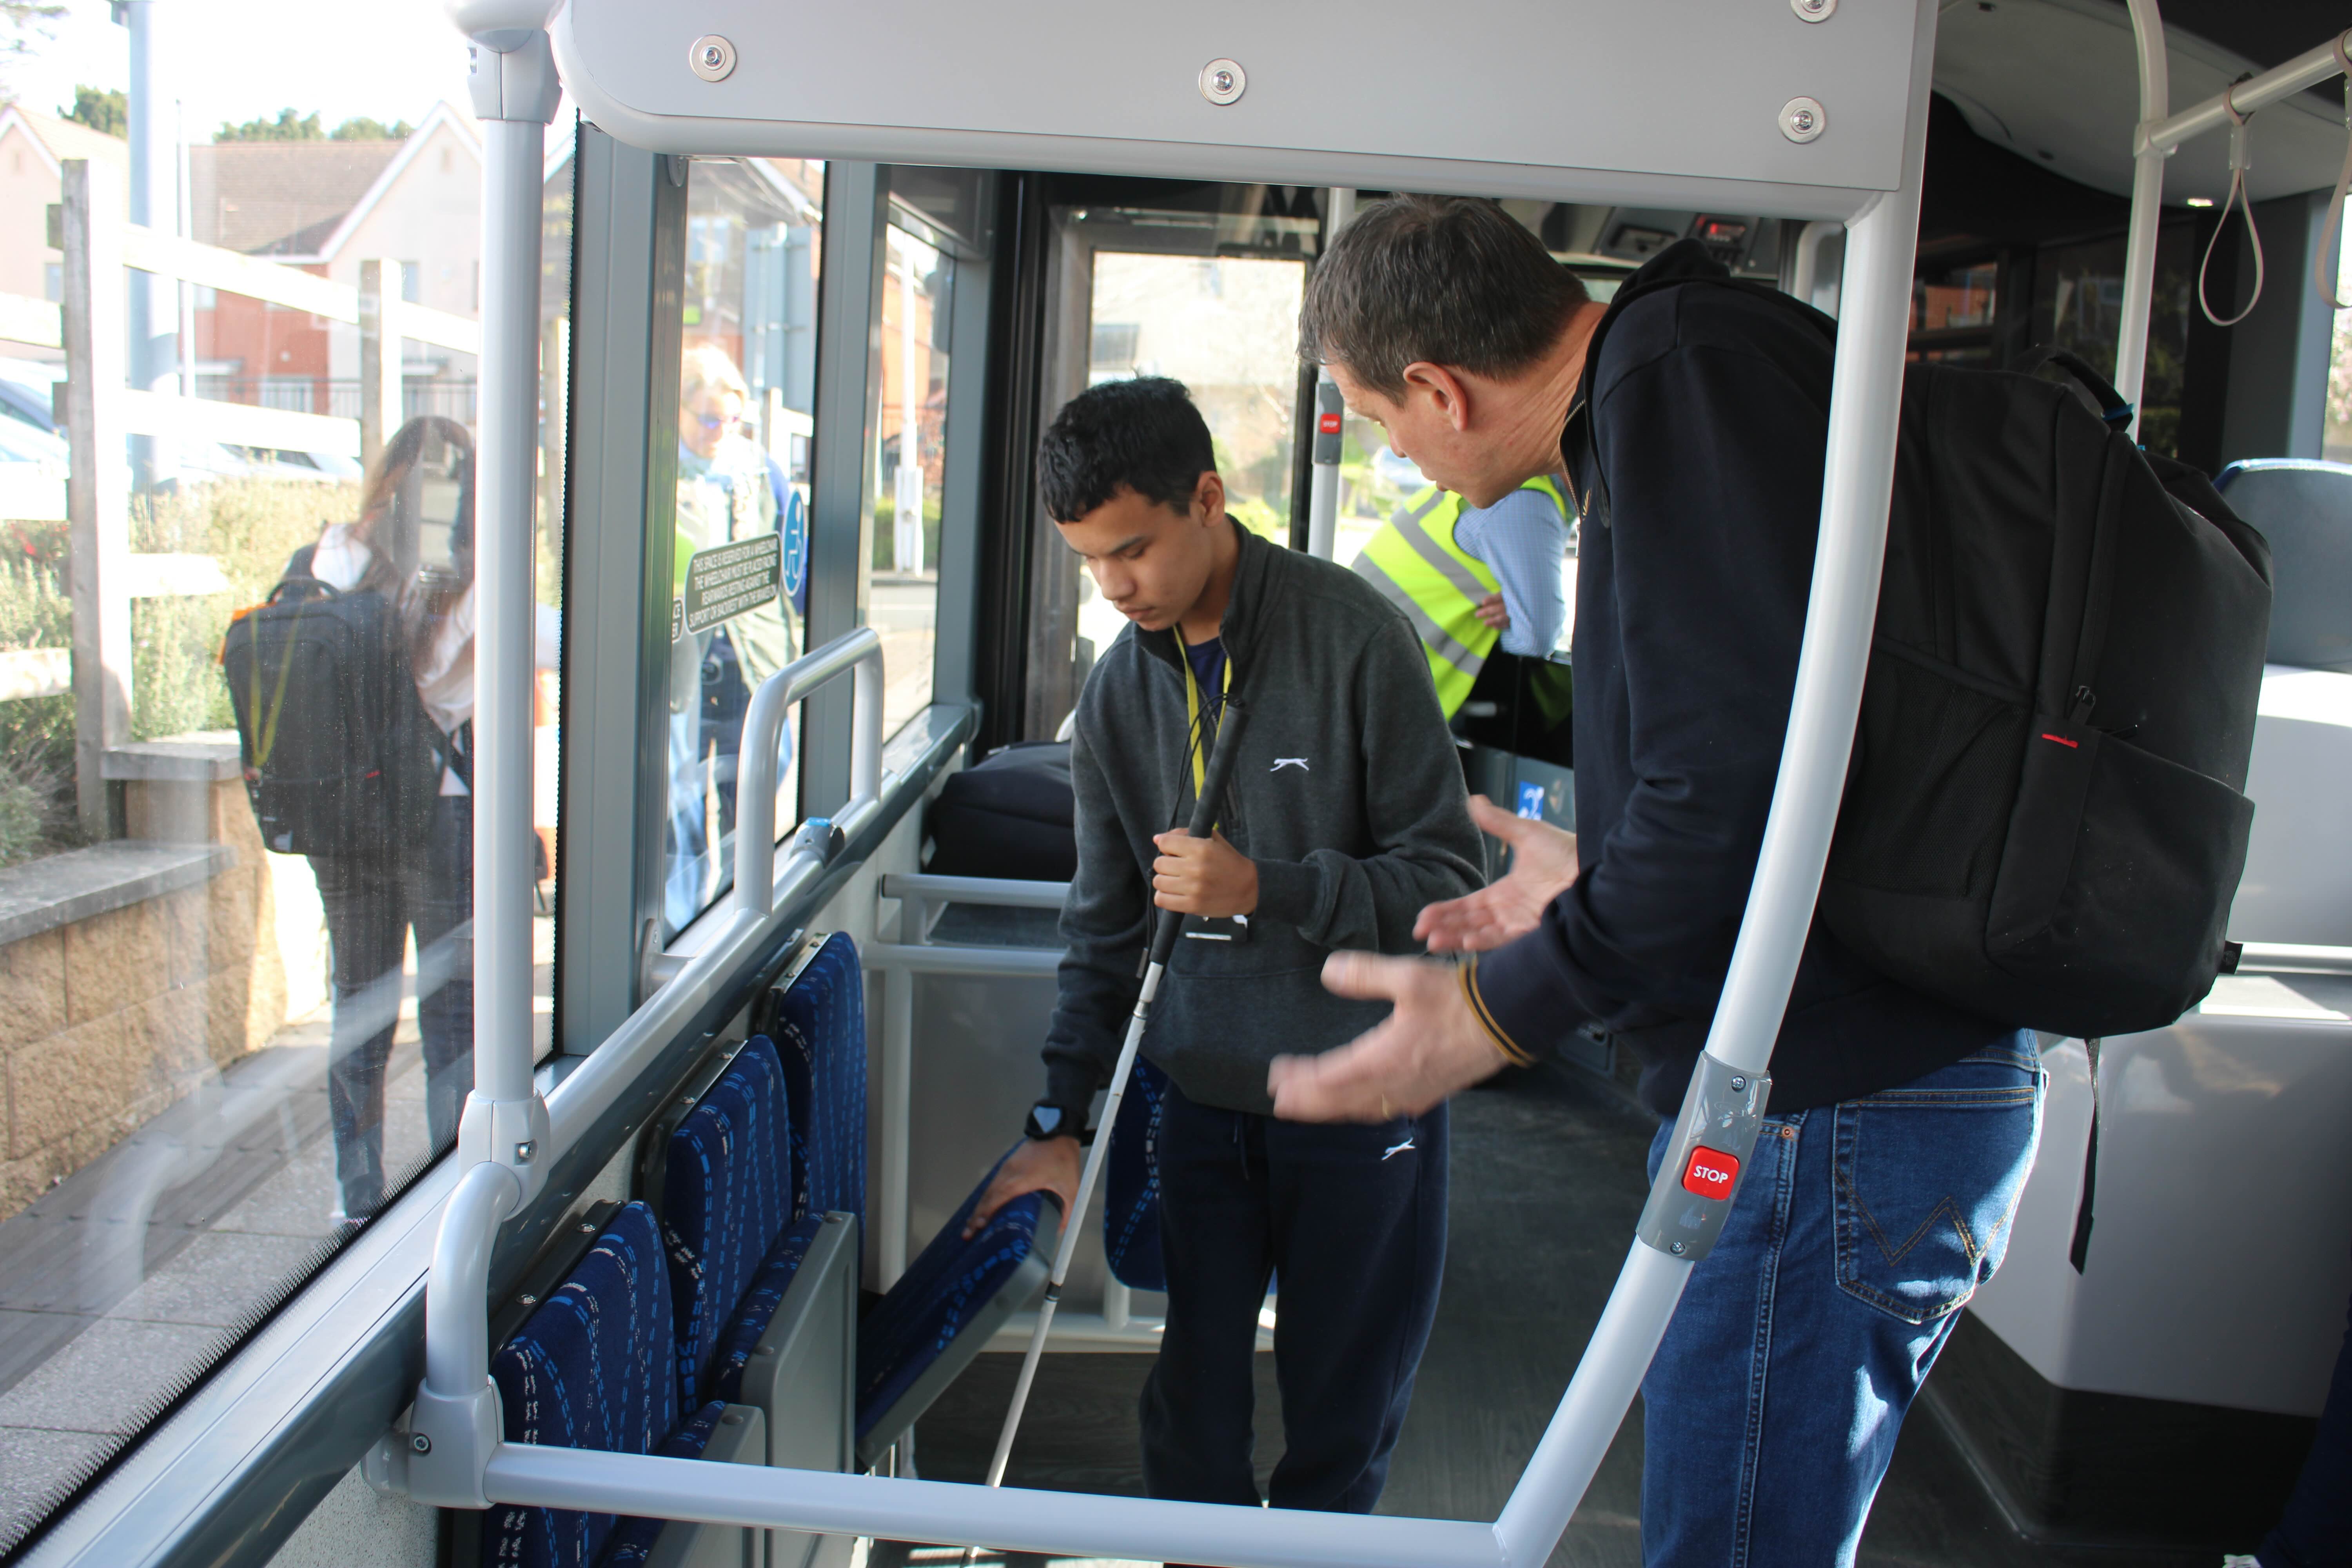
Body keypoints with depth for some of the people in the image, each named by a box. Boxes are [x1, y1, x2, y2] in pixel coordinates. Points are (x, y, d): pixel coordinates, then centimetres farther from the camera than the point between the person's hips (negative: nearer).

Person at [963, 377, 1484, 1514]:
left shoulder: (1354, 637, -13)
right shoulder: (1118, 686, 2)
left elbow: (1446, 876, -12)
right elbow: (1105, 923, 8)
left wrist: (1264, 888, -24)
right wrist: (1059, 1120, 5)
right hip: (1201, 1090, 4)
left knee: (1341, 1413, 10)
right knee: (1190, 1399, 12)